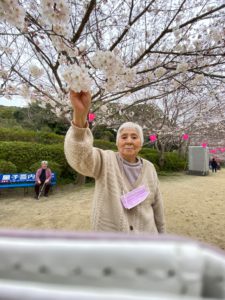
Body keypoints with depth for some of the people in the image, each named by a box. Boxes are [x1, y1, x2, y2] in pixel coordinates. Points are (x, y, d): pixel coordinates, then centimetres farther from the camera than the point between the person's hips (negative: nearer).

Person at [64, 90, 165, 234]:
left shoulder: (149, 168, -3)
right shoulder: (106, 160, -14)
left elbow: (157, 204, 6)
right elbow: (79, 155, -34)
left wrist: (161, 230, 13)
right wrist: (80, 114, -49)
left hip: (145, 232, 3)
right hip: (109, 230, -2)